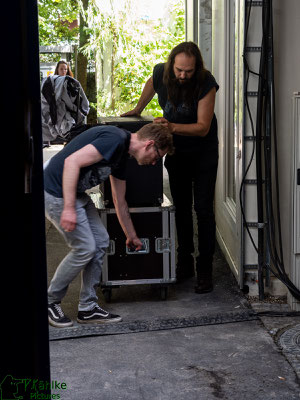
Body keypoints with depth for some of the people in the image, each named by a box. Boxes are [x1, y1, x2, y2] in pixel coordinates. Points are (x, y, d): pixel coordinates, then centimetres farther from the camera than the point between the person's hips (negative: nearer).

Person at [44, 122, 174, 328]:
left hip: (77, 193, 10)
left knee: (101, 241, 7)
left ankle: (88, 308, 14)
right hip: (57, 193, -10)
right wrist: (69, 208, -30)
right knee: (85, 248, -6)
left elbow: (120, 202, 23)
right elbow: (72, 161, -29)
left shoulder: (122, 154, 12)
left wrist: (132, 237, 32)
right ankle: (50, 302, 13)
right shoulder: (115, 139, -20)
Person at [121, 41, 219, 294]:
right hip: (176, 150, 4)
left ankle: (205, 270, -2)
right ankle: (185, 262, 19)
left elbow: (203, 127, -27)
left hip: (203, 152, -4)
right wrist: (138, 110, 17)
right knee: (181, 207, 9)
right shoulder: (161, 73, -13)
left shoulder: (206, 83, -25)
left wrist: (172, 127, -38)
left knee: (203, 209, -7)